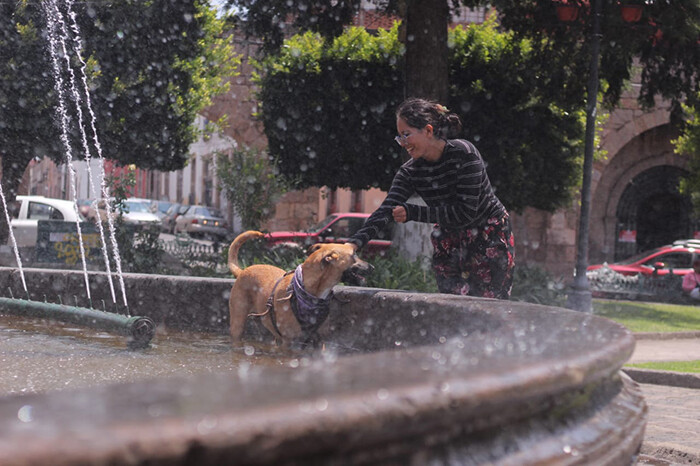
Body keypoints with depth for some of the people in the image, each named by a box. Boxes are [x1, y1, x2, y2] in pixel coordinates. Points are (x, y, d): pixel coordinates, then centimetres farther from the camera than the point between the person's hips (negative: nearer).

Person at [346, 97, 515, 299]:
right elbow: (386, 210, -19)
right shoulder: (411, 172, -7)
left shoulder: (464, 153, -22)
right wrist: (355, 243, -36)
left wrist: (412, 213, -25)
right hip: (449, 242, 5)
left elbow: (466, 212, -25)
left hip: (490, 236, -5)